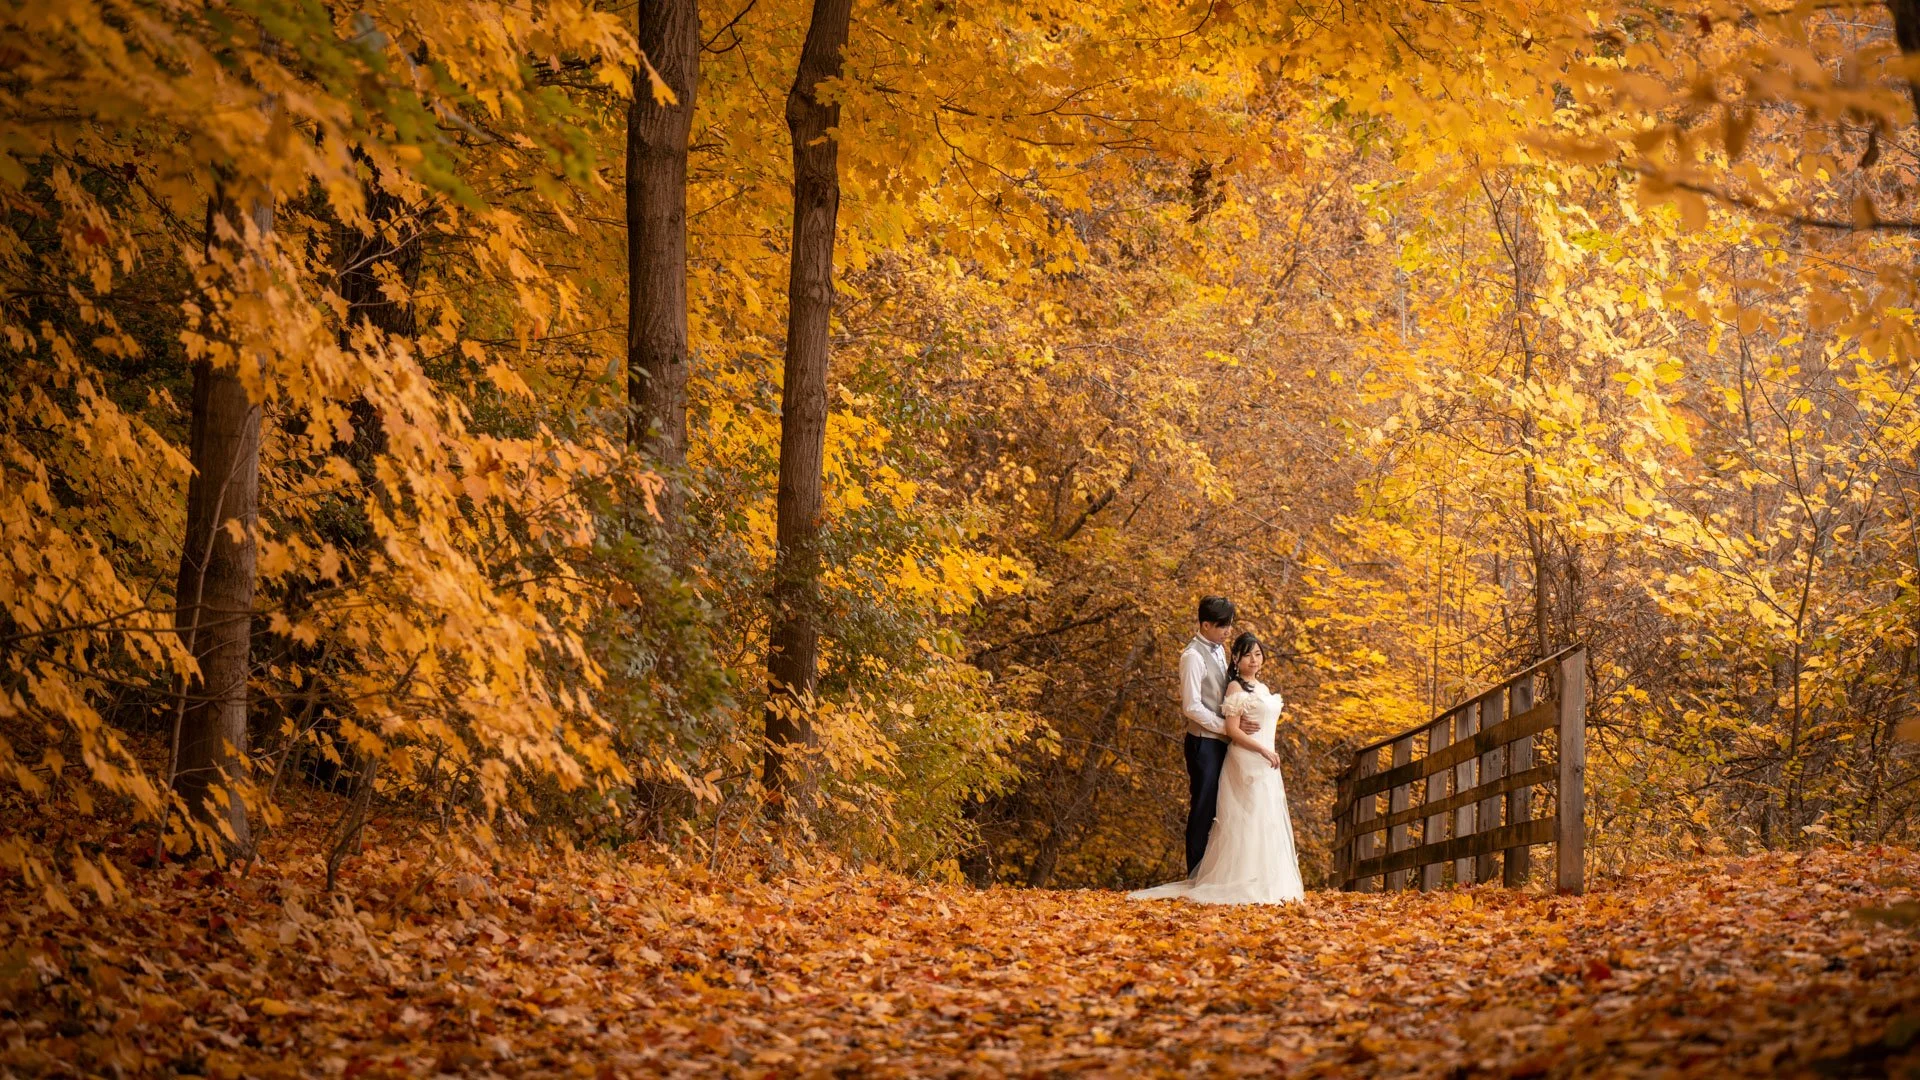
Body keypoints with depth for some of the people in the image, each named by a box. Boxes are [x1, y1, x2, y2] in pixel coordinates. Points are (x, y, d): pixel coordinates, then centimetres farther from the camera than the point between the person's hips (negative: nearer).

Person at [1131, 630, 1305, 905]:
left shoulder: (1262, 688, 17)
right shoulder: (1236, 688, -9)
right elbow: (1232, 730, -15)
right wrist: (1264, 751, -17)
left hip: (1265, 762, 9)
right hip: (1247, 762, -9)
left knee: (1267, 821, 8)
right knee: (1249, 819, -10)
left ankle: (1265, 884, 10)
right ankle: (1245, 883, -9)